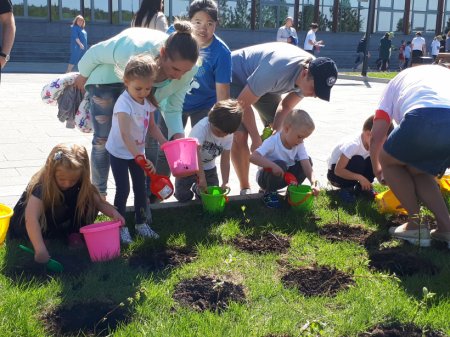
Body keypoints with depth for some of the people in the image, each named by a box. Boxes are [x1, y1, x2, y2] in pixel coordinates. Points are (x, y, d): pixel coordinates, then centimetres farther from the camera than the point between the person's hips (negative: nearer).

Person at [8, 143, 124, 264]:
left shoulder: (82, 185, -20)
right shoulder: (42, 186, -35)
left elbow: (100, 202, -12)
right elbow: (31, 219, -44)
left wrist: (114, 213, -33)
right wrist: (40, 250, -54)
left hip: (59, 223, 4)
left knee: (89, 205, -18)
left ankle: (73, 234, -3)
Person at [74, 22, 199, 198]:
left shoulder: (187, 69, -31)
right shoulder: (134, 49, -45)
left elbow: (173, 107, -16)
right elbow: (95, 53, -24)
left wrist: (178, 134, -35)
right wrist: (83, 76, -4)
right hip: (108, 79, -3)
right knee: (103, 140, 0)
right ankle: (99, 194, 17)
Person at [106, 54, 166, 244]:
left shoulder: (148, 102, -5)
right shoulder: (124, 103, -29)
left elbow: (152, 126, 8)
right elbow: (125, 134, -39)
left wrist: (165, 143, -6)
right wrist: (140, 157, -47)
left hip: (137, 152, 7)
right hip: (119, 152, -7)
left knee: (140, 188, 12)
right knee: (123, 190, -3)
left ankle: (141, 223, 25)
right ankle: (121, 227, 11)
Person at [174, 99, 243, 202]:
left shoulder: (228, 136, -14)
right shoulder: (202, 127, -30)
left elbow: (225, 161, -12)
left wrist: (225, 183, -24)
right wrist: (202, 177, -45)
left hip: (208, 167, 4)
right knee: (183, 197, -9)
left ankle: (196, 187, 29)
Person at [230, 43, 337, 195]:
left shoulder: (311, 77, -19)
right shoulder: (277, 70, -42)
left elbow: (285, 106, -6)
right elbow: (243, 104, -30)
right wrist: (256, 139, -24)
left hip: (262, 83, 7)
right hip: (235, 76, -7)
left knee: (280, 132, -1)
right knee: (240, 134, -18)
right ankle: (245, 189, -3)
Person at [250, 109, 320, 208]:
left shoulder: (299, 145, -11)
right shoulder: (272, 142, -28)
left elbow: (306, 164, -20)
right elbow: (253, 157, -40)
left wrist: (313, 182, -37)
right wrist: (273, 165, -51)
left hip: (286, 176, 5)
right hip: (266, 177, -5)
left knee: (307, 160, -12)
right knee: (280, 165, -36)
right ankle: (269, 193, -9)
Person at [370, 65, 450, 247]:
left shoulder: (397, 80, 34)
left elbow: (375, 138, 28)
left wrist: (377, 169, 46)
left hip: (423, 118, -4)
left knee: (388, 160, 25)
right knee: (417, 170, 29)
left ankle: (416, 224, 18)